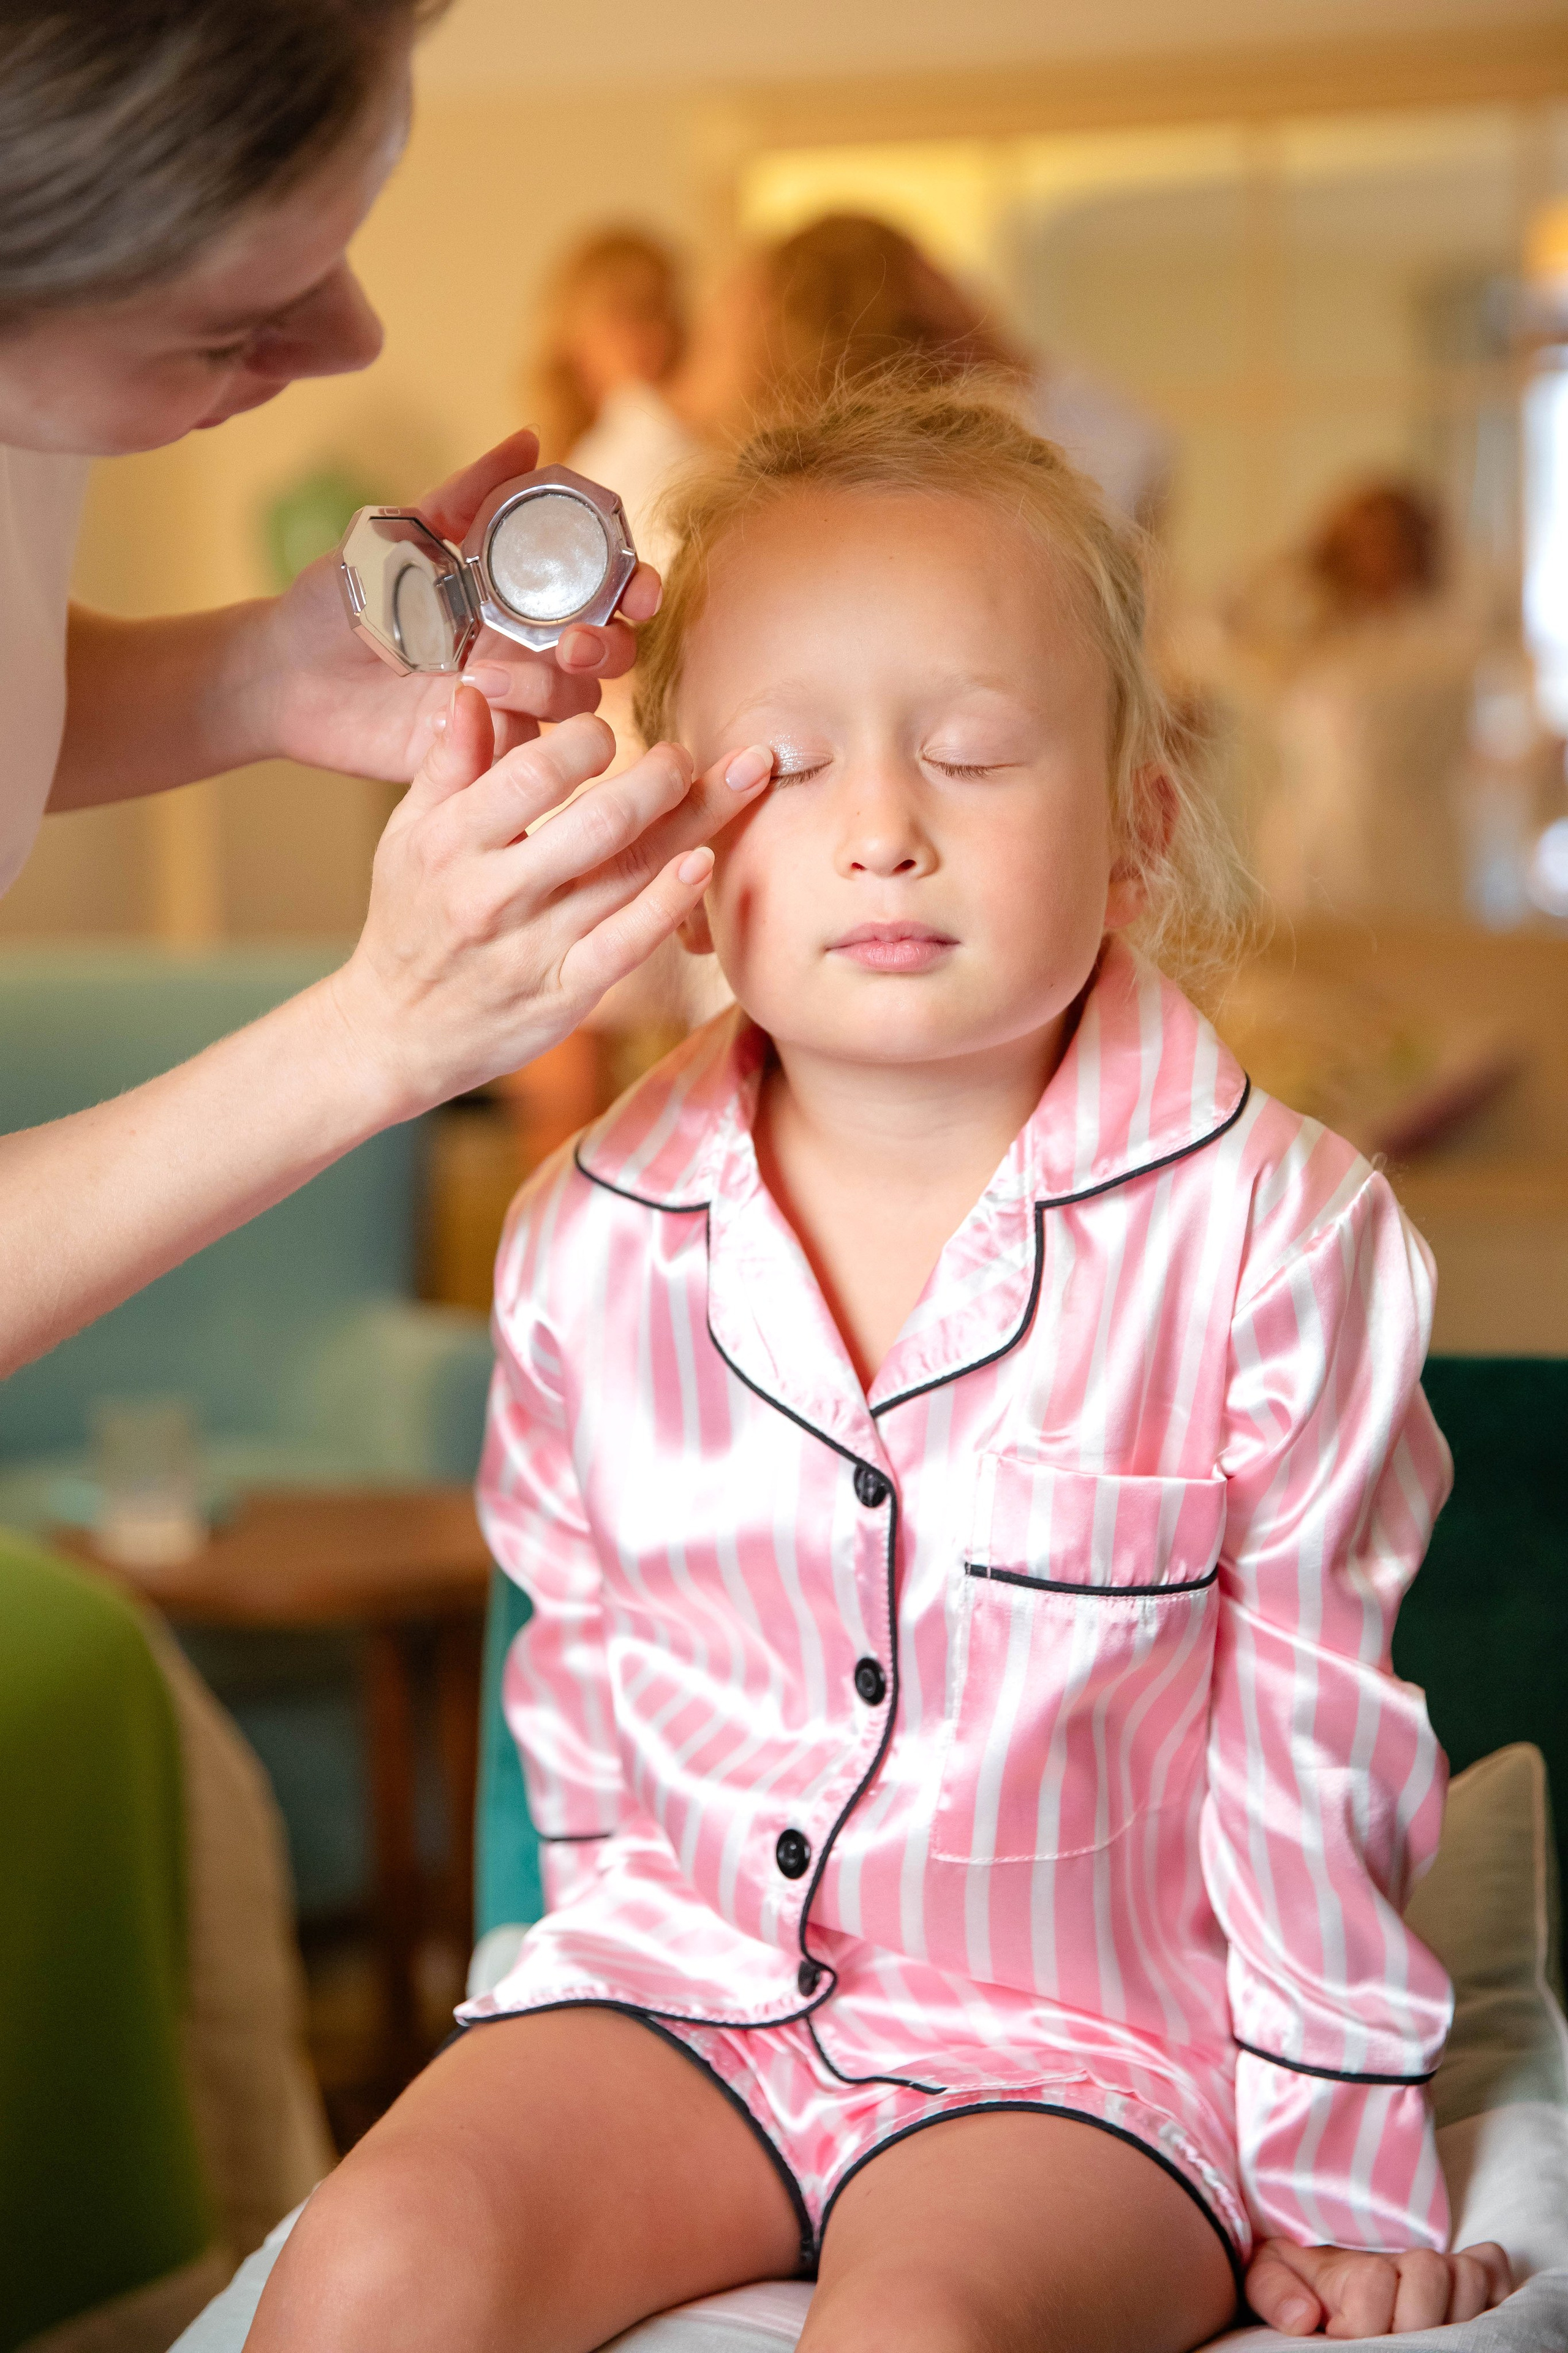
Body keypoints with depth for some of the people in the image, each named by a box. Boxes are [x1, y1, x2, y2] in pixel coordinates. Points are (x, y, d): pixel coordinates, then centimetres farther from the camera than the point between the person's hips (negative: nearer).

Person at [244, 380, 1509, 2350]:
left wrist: (1342, 2170, -3)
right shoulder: (591, 1241, -4)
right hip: (686, 1975, 4)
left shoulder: (1272, 1233, -13)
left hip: (1087, 2037, -3)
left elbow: (1317, 1737, -7)